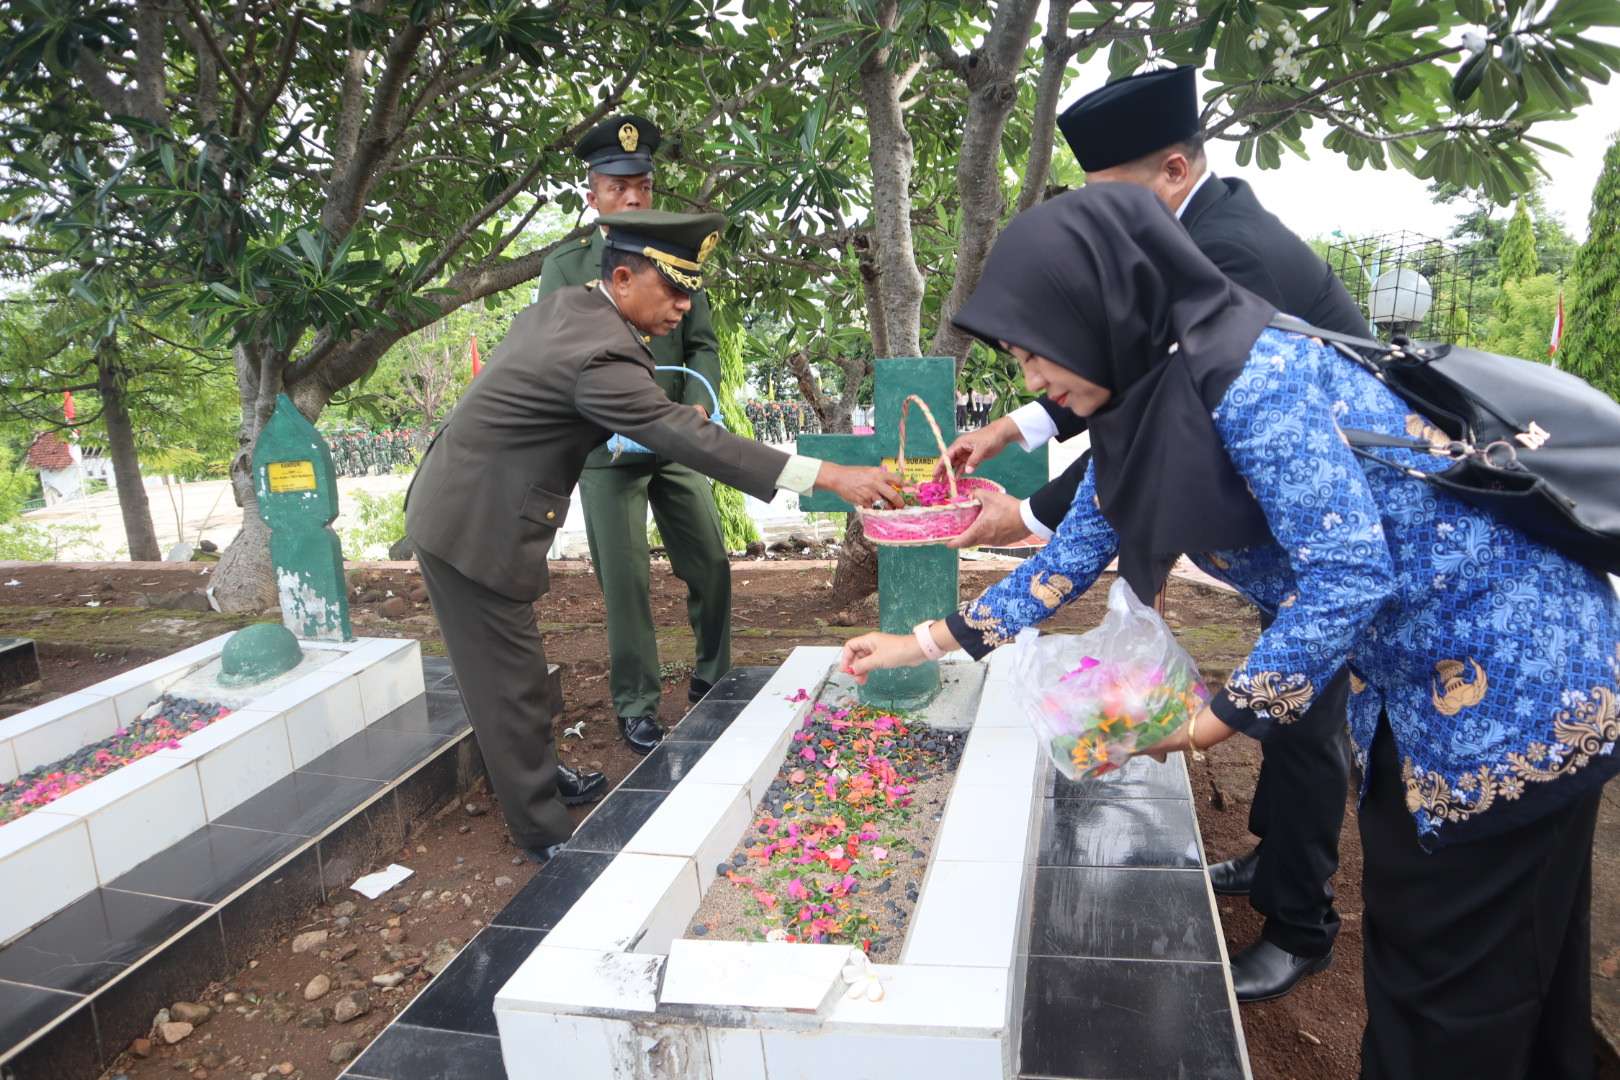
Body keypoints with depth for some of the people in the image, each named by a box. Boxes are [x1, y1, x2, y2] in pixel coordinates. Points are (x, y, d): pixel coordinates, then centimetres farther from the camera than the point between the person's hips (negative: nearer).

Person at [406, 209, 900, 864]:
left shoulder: (562, 306, 3)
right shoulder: (602, 355, -27)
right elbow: (692, 440, -32)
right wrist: (830, 477, -33)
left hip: (457, 508, 10)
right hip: (474, 528, -10)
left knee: (509, 666, 22)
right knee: (509, 680, 1)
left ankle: (539, 773, 40)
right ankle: (546, 833, 15)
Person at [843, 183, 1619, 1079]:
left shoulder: (1248, 376, -27)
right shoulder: (1141, 403, 0)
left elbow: (1351, 570, -29)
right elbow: (1076, 553, 9)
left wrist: (1225, 719, -22)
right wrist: (927, 641, 10)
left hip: (1512, 671, -8)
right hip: (1408, 682, 8)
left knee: (1470, 981, 8)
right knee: (1403, 932, 21)